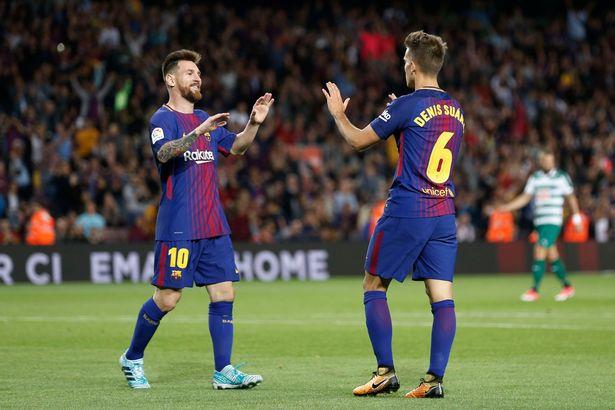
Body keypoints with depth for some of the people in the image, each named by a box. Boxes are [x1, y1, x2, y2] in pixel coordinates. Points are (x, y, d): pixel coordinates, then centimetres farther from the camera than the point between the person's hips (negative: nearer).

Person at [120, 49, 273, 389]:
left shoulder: (205, 120, 17)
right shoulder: (163, 118, -6)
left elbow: (235, 147, 27)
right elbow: (164, 152, -25)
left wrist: (253, 123, 9)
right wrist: (198, 132, -39)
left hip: (213, 226, 7)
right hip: (177, 227, -7)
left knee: (224, 293, 0)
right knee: (167, 298, -5)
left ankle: (224, 371, 0)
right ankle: (132, 359, 15)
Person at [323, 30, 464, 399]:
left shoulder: (406, 106, -10)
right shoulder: (456, 110, 10)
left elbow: (359, 140, -1)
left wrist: (338, 113, 17)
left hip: (405, 212, -6)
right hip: (444, 215, 6)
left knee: (374, 288, 7)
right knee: (442, 296, 2)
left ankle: (386, 372, 1)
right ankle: (435, 379, -4)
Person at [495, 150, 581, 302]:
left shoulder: (562, 177, 0)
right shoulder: (535, 178, 10)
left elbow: (571, 198, 7)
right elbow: (525, 197, 11)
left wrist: (576, 217, 6)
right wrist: (506, 207, 2)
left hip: (553, 222, -5)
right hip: (539, 221, 5)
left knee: (539, 253, -13)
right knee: (552, 256, 8)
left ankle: (535, 290, -9)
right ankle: (567, 287, 22)